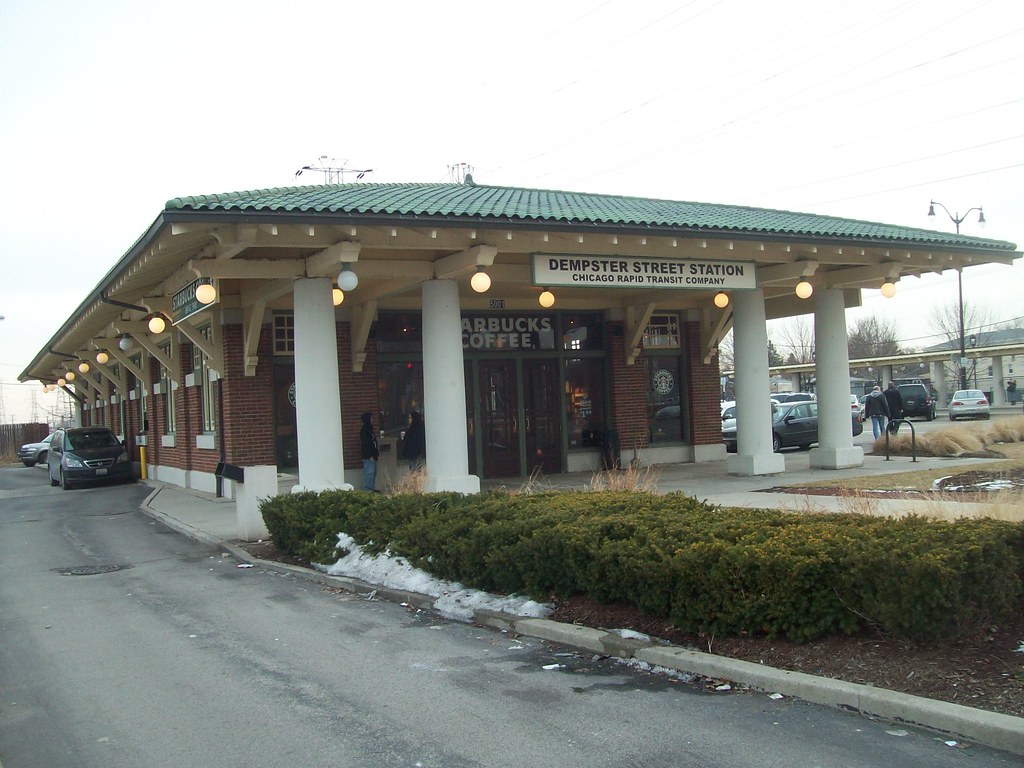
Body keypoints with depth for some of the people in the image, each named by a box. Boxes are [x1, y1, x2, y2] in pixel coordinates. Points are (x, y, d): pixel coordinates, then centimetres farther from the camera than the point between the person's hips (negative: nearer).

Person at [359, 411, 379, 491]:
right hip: (368, 457, -10)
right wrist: (370, 455, -20)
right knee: (369, 472, -10)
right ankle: (367, 489, -8)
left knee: (373, 472, 11)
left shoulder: (369, 429, 18)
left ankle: (372, 488, 16)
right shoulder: (364, 430, -13)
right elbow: (365, 444, -18)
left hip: (372, 456, 10)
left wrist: (377, 453, 20)